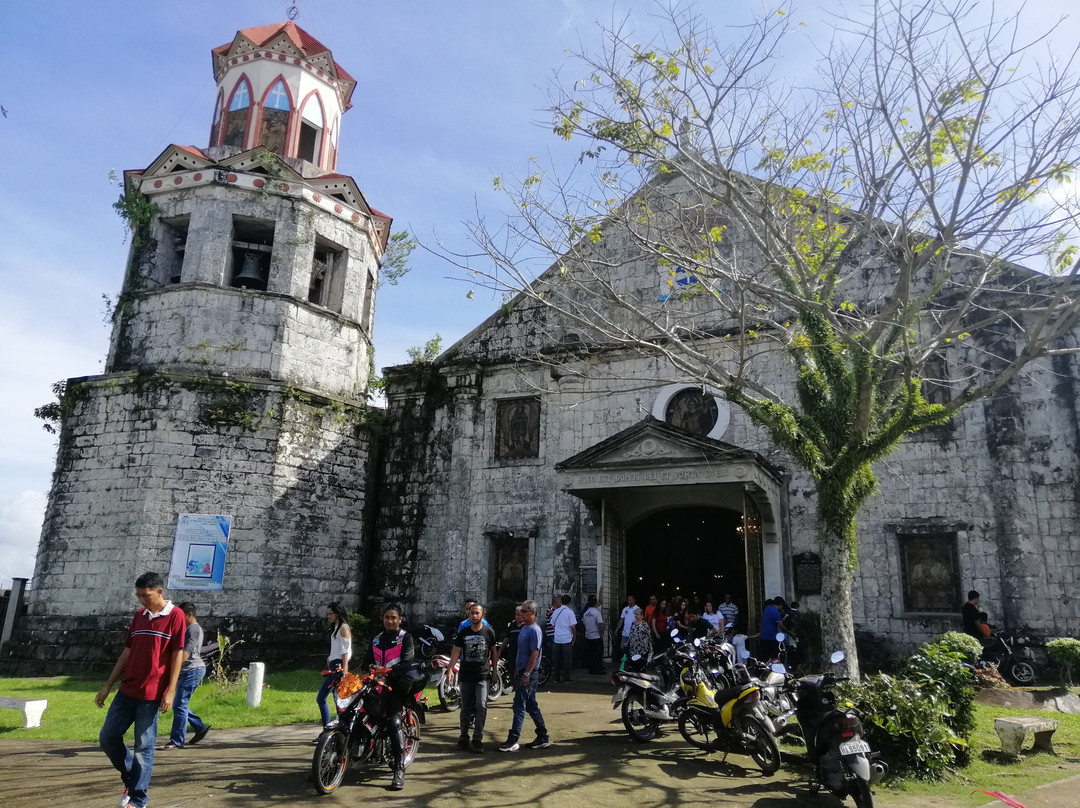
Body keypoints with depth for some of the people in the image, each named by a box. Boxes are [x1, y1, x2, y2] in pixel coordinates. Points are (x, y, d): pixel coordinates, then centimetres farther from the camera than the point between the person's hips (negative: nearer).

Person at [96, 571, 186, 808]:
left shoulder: (175, 616, -9)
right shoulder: (138, 616, 10)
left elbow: (177, 655, -11)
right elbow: (126, 653, 15)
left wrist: (170, 691, -15)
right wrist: (108, 685, 13)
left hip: (151, 694, -7)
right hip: (127, 691, 7)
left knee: (144, 747, 0)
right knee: (107, 737, 9)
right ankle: (131, 778, 29)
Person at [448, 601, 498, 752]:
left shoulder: (488, 632, 1)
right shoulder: (463, 633, 5)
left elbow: (494, 651, 9)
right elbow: (456, 651, 2)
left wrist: (494, 670, 9)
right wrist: (450, 669, -12)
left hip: (483, 676, -2)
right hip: (466, 676, 2)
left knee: (481, 706, -14)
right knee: (465, 709, 9)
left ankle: (478, 739, -6)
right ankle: (464, 738, 22)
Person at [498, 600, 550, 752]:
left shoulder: (535, 630, -15)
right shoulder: (524, 628, 14)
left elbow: (535, 653, -20)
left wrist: (526, 674, -21)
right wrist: (517, 671, 18)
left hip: (529, 674, -10)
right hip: (521, 672, 10)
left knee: (519, 707, -7)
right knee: (532, 706, 14)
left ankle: (513, 741, -2)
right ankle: (543, 738, 21)